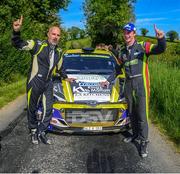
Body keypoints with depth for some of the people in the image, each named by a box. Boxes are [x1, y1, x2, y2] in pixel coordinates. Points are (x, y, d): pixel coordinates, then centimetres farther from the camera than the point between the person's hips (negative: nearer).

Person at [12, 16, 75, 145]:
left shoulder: (59, 52, 7)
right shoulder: (38, 45, -11)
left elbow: (60, 67, 23)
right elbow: (18, 44, -20)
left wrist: (66, 78, 33)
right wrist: (16, 31, -39)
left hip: (48, 84, 5)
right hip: (35, 82, -5)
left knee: (48, 109, 6)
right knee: (32, 109, 9)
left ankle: (41, 132, 22)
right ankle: (33, 132, 29)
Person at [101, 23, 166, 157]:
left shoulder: (143, 46, -6)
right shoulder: (122, 52, 12)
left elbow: (161, 49, -20)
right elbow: (118, 69, 23)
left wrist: (161, 39, -41)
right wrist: (108, 81, 23)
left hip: (141, 84, -6)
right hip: (128, 84, 6)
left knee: (142, 114, -4)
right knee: (131, 113, 15)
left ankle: (144, 142, 7)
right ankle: (135, 134, 33)